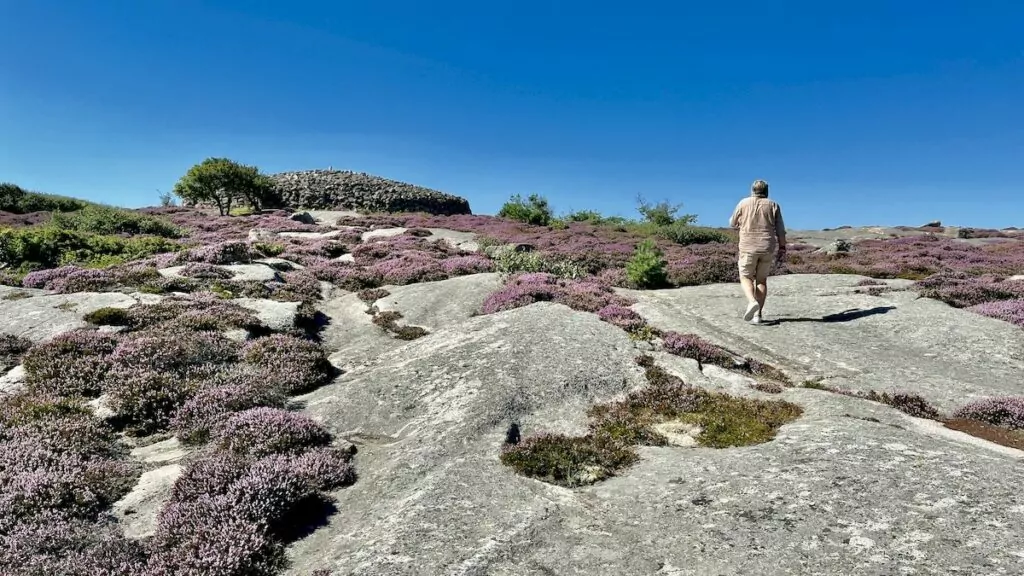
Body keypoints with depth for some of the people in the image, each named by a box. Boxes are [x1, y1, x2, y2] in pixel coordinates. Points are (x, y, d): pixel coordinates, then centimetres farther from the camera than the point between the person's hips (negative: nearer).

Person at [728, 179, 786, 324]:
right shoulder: (773, 205, 6)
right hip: (769, 248, 2)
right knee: (762, 279, 12)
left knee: (746, 277, 10)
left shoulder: (744, 203, 2)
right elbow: (780, 230, 3)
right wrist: (782, 248, 8)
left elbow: (732, 223, 12)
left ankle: (752, 302, -18)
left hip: (748, 247, -2)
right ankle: (757, 314, 7)